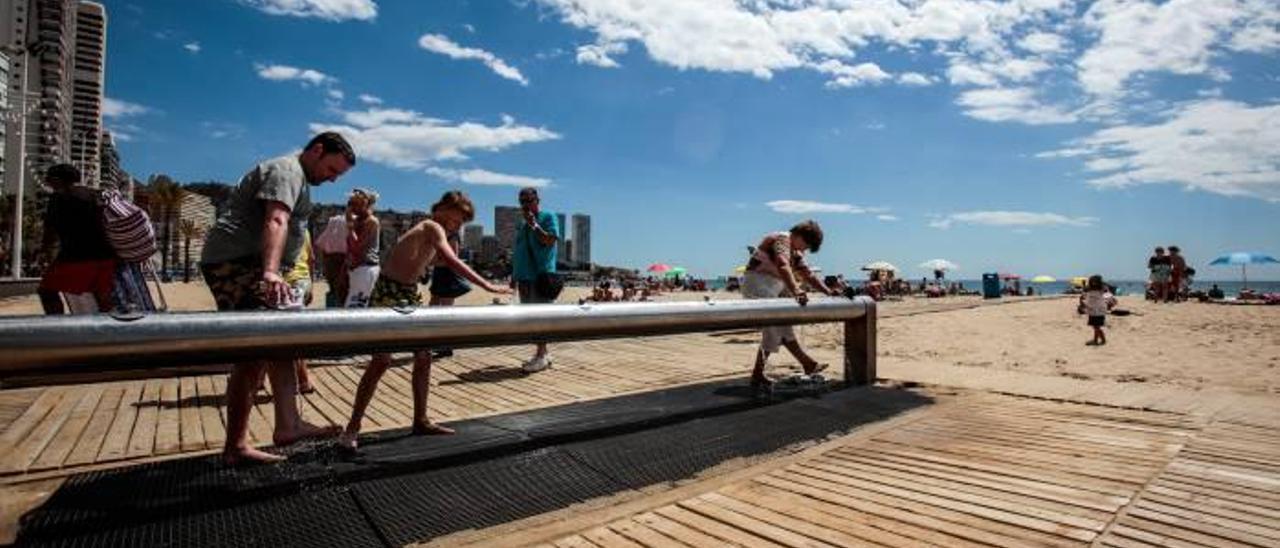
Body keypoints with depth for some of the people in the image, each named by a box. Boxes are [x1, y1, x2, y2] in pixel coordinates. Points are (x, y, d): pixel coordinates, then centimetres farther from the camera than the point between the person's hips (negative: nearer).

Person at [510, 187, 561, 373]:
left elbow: (550, 241, -14)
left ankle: (541, 355, -3)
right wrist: (514, 274, 20)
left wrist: (534, 224, -15)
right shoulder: (522, 222, 21)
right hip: (524, 276, 8)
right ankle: (541, 354, 17)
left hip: (541, 275, -8)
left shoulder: (548, 217, 0)